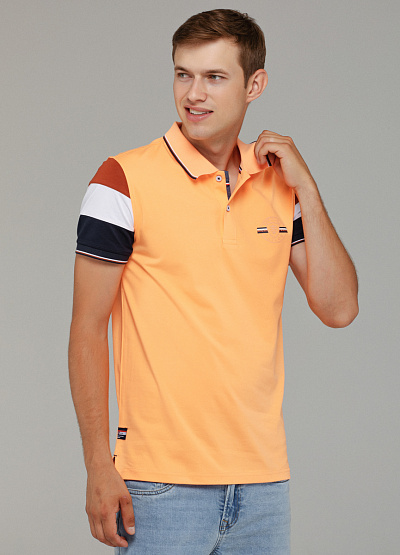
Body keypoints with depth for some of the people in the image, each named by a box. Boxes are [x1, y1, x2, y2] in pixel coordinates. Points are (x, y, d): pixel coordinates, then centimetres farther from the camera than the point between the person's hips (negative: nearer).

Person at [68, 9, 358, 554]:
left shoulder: (279, 183, 9)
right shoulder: (125, 179, -6)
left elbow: (338, 308, 4)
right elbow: (88, 329, -6)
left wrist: (305, 187, -2)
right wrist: (99, 467, -11)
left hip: (264, 478, 4)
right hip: (163, 483, -4)